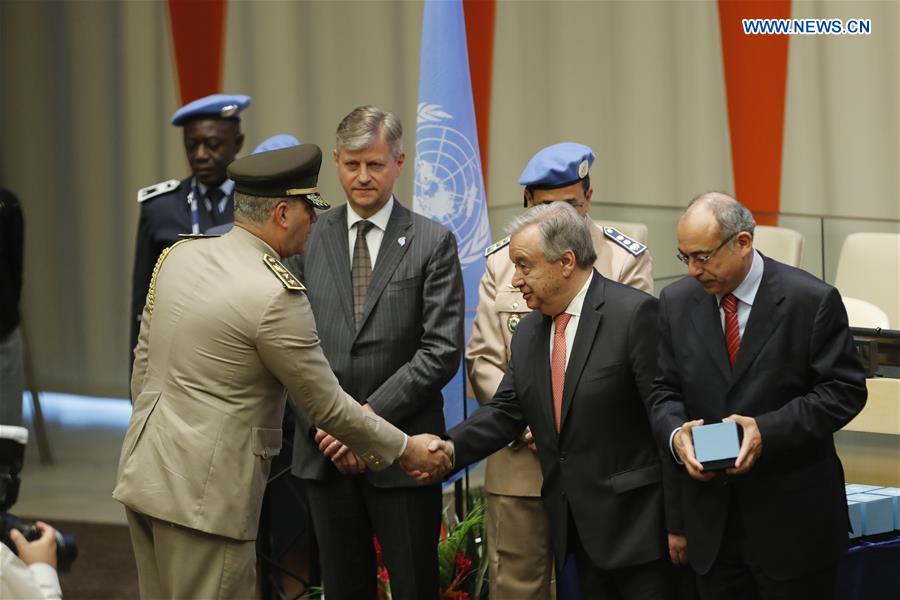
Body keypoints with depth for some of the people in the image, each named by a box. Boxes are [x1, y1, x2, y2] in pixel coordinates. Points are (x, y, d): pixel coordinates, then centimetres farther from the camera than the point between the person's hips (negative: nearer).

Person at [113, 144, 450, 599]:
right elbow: (326, 404, -10)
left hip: (144, 473, 8)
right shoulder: (277, 296, -17)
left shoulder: (177, 256, 6)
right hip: (202, 493, -8)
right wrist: (406, 450, 3)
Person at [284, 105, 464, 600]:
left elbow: (442, 350, -8)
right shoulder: (309, 239, 7)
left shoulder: (432, 243, -1)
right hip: (324, 449, 3)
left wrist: (370, 416, -14)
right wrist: (321, 424, -8)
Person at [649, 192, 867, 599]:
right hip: (713, 520, 4)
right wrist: (675, 434, -14)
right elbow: (664, 391, 10)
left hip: (792, 519, -4)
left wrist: (768, 431, -21)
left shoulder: (812, 301, -9)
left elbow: (844, 390, -9)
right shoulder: (676, 302, 5)